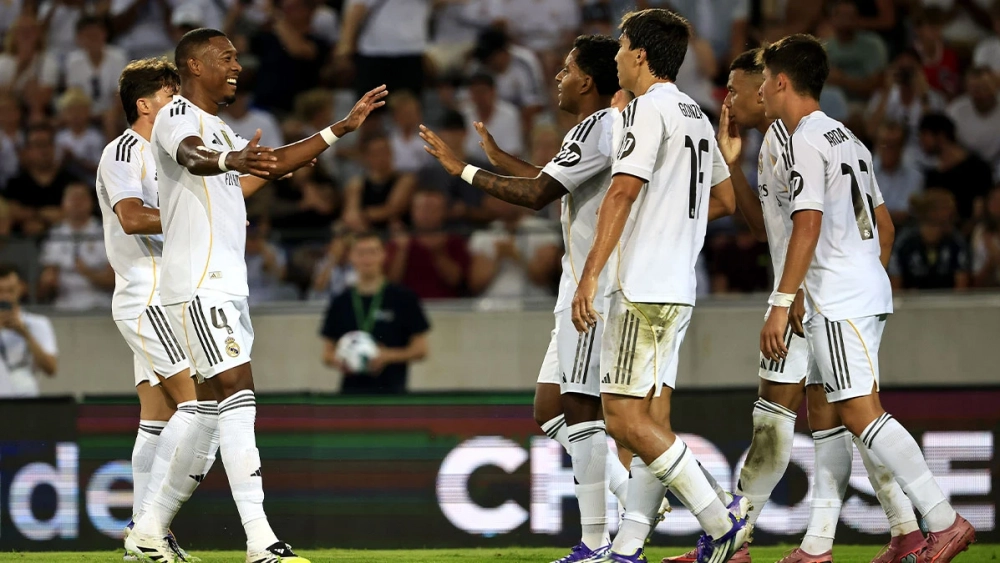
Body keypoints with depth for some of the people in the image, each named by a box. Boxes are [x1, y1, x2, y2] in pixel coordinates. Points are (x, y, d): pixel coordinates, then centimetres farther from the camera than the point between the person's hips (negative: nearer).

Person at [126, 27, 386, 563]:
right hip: (197, 284, -10)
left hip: (226, 285, 10)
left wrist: (342, 128, 33)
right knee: (237, 392, -17)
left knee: (216, 406, 11)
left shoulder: (218, 128, 22)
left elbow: (273, 162, 34)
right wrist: (233, 160, -54)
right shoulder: (177, 117, -9)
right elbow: (193, 156, -32)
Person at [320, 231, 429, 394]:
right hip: (352, 389, 3)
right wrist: (338, 362, -8)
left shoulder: (403, 298, 0)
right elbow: (328, 353, 14)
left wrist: (388, 356, -14)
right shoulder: (340, 303, 9)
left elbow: (420, 350, 1)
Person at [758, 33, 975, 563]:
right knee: (826, 415, 10)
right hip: (868, 289, 10)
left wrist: (780, 304, -19)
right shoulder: (846, 137, 19)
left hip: (839, 298, -10)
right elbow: (881, 221, 22)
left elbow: (808, 224, -19)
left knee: (860, 413, -12)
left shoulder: (804, 141, -10)